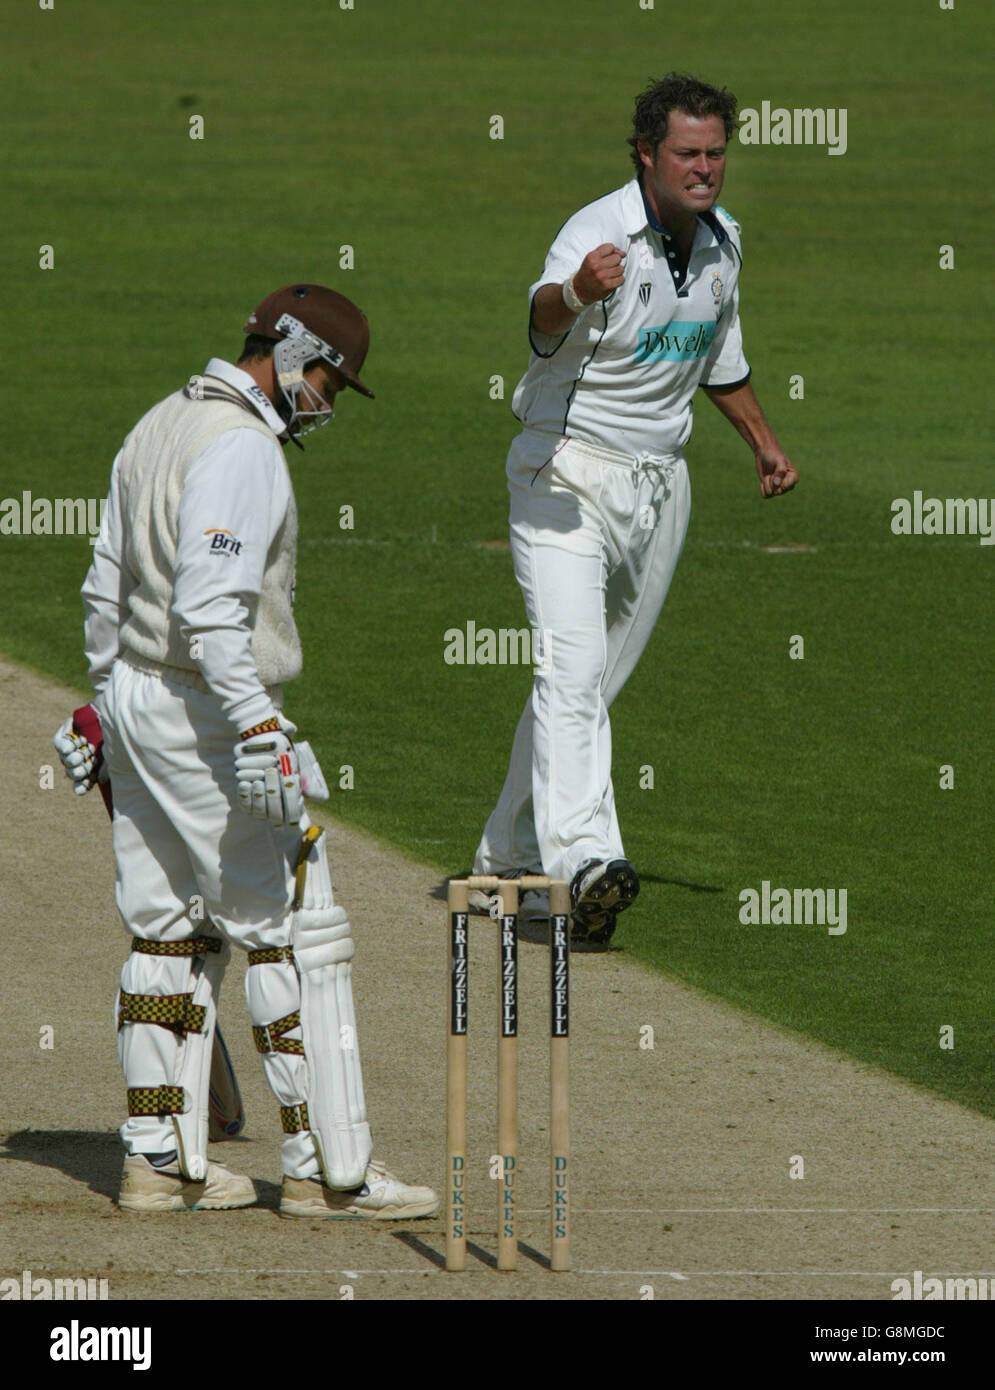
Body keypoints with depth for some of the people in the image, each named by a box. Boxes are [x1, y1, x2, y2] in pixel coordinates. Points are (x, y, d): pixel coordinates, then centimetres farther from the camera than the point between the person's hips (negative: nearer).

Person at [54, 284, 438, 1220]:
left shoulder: (157, 427, 15)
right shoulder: (244, 447, -17)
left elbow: (107, 589, 22)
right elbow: (213, 603, -27)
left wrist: (105, 697, 29)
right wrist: (255, 729, -31)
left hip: (131, 698, 10)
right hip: (205, 715, -10)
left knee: (170, 932, 12)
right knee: (293, 933, -6)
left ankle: (160, 1159, 13)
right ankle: (328, 1168, -6)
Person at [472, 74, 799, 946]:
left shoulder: (722, 239, 5)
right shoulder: (598, 233, -20)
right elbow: (543, 326, -42)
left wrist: (762, 440, 30)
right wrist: (576, 293, -64)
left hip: (660, 486, 7)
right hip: (568, 477, -7)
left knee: (590, 685, 13)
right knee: (573, 668, -23)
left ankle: (508, 862, 26)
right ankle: (582, 860, -39)